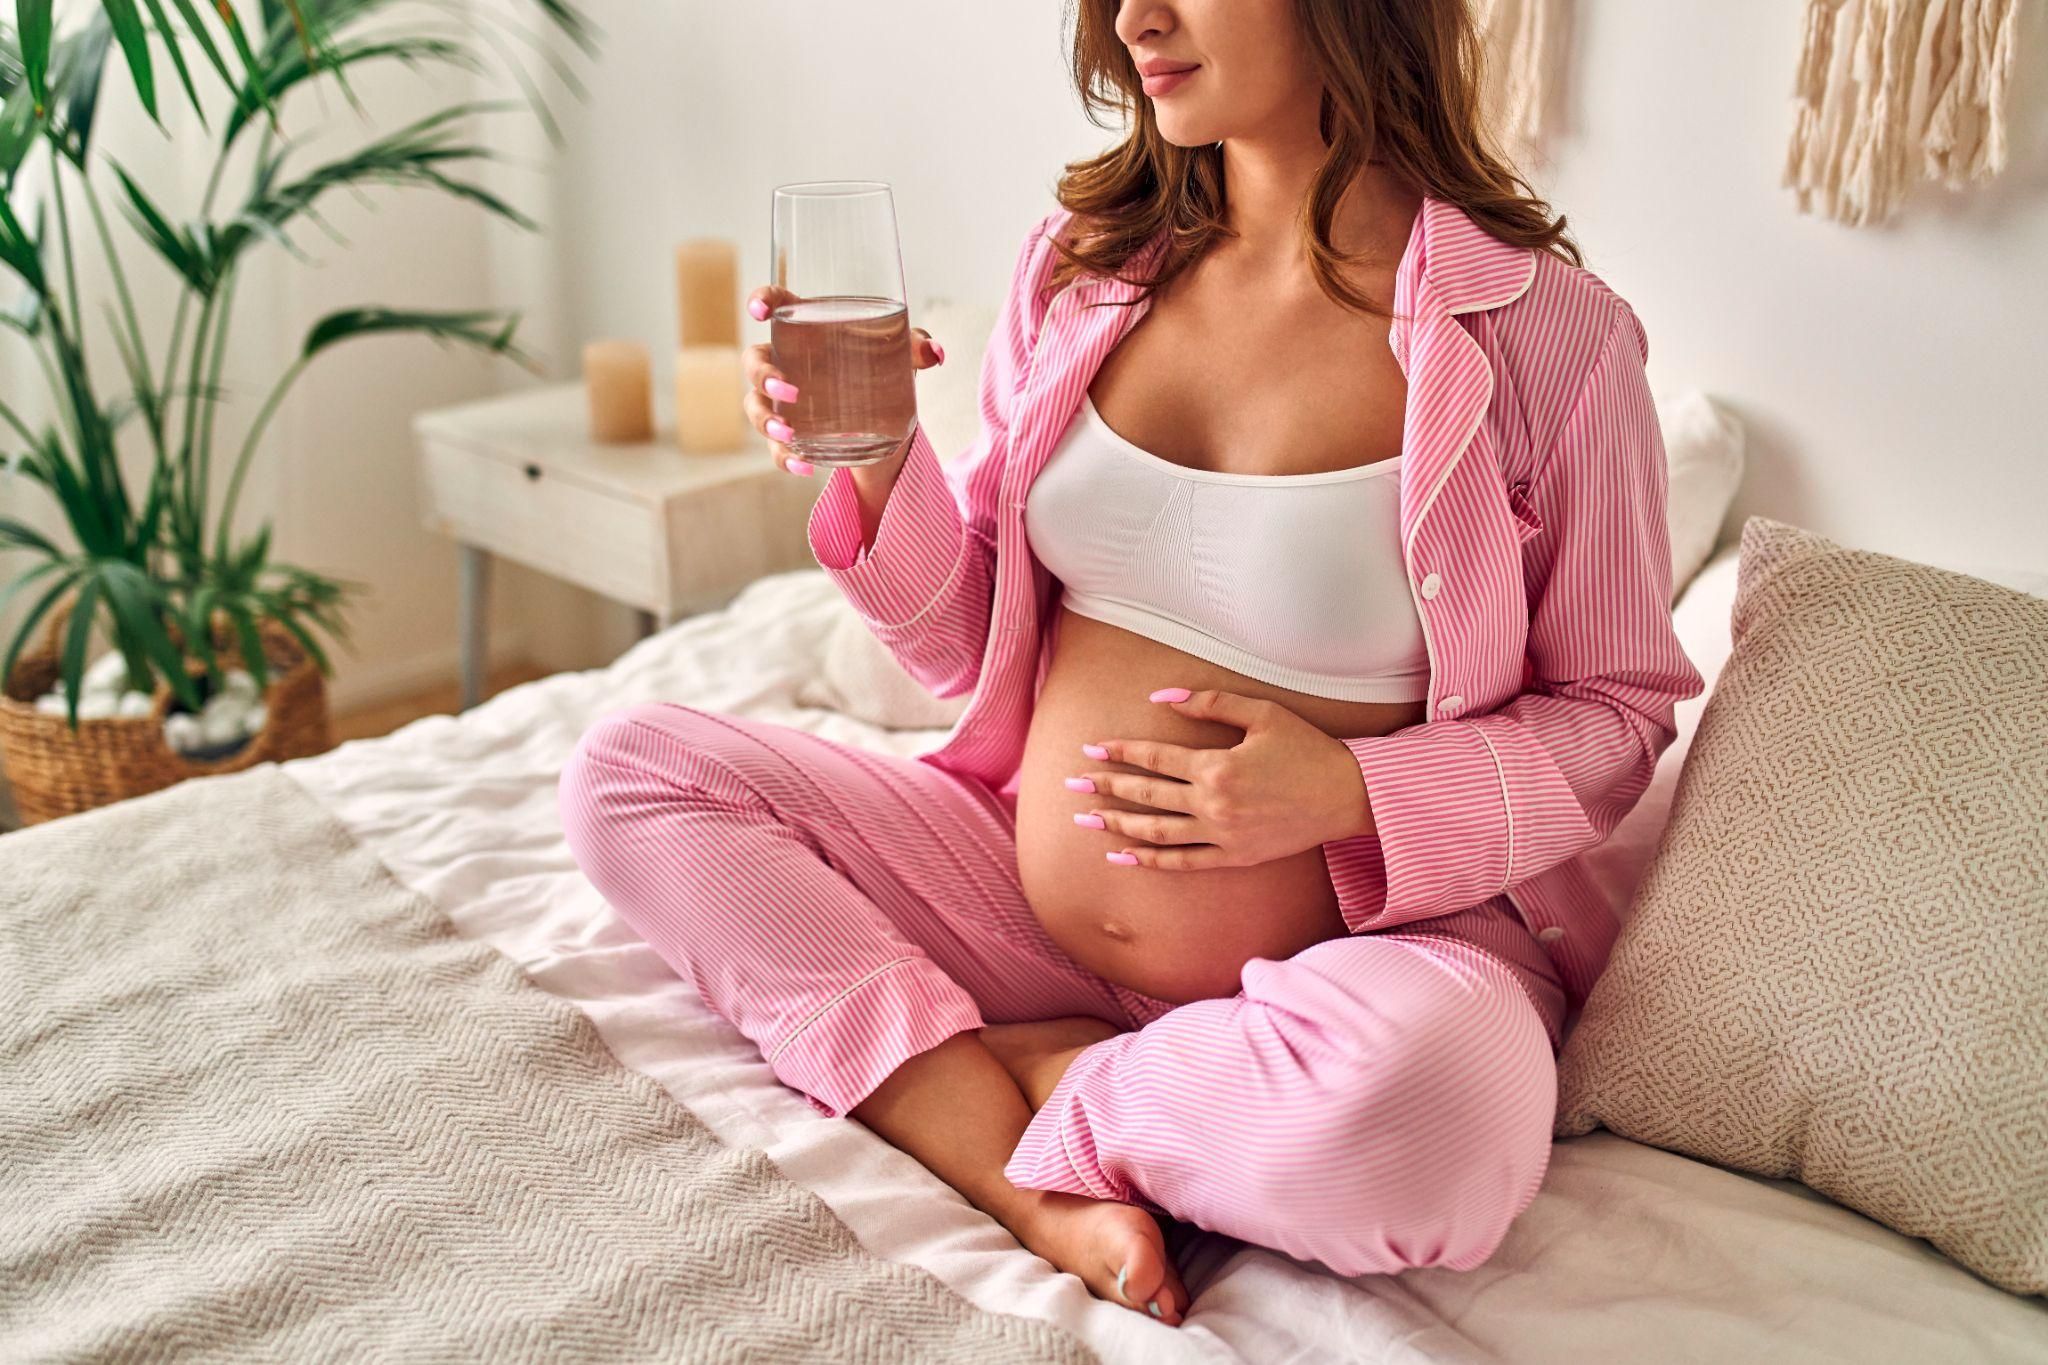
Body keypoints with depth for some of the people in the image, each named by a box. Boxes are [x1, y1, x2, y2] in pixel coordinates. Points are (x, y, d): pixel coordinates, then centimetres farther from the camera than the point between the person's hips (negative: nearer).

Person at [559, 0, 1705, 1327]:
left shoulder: (1541, 327, -11)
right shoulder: (1085, 261, 3)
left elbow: (1616, 711, -2)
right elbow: (976, 644, 8)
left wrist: (1354, 793, -19)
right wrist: (873, 472, -11)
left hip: (1369, 938, -4)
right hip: (1037, 900, 5)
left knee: (1412, 1114, -39)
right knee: (630, 768, -4)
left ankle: (1014, 1072, -7)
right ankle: (1036, 1185, -16)